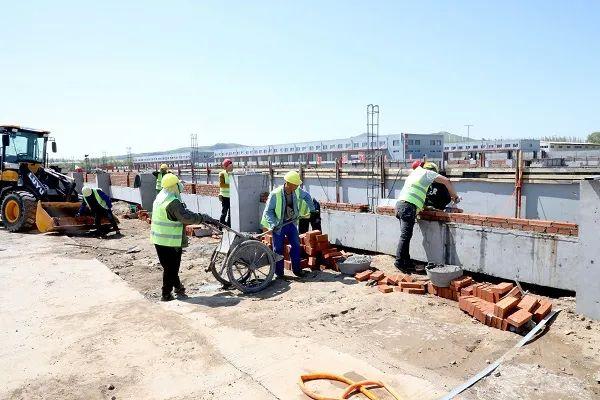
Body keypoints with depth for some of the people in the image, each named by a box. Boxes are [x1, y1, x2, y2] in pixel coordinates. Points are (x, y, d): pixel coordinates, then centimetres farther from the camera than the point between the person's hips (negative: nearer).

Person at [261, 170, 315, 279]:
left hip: (291, 223, 5)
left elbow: (307, 196, 16)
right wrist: (273, 225, -30)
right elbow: (268, 211, -17)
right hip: (279, 225, -5)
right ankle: (279, 272, 16)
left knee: (296, 245, 5)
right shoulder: (275, 194, -22)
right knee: (278, 249, 2)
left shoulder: (297, 191, -7)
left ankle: (296, 269, 18)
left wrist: (312, 209, 17)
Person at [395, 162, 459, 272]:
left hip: (400, 203, 8)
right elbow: (447, 181, 3)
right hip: (409, 206, -8)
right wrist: (454, 195, 15)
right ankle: (399, 262, -10)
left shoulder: (415, 172, 30)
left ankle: (406, 261, 11)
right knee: (405, 236, -9)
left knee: (405, 235, 9)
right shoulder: (427, 173, 8)